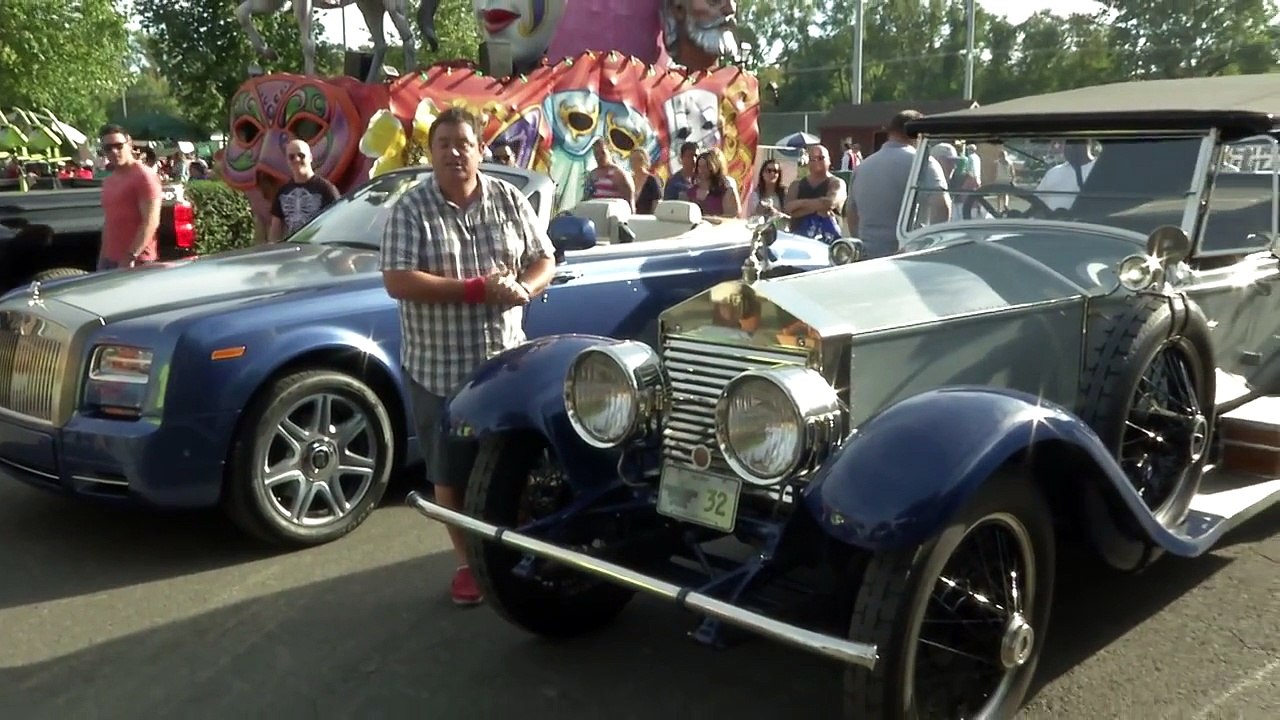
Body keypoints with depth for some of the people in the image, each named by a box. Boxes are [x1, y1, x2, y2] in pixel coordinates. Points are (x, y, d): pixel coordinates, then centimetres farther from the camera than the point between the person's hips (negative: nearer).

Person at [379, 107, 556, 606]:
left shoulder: (509, 199, 3)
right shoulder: (411, 209, -7)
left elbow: (545, 260, 8)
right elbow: (398, 282, -17)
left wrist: (522, 289, -16)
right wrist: (477, 289, -22)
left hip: (506, 360, 2)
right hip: (439, 367, -2)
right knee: (451, 473, 9)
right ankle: (467, 562, 25)